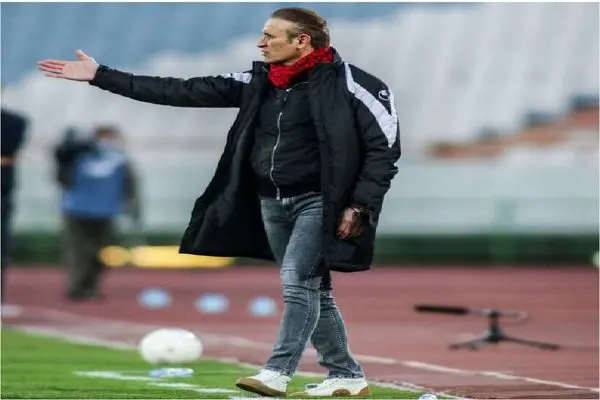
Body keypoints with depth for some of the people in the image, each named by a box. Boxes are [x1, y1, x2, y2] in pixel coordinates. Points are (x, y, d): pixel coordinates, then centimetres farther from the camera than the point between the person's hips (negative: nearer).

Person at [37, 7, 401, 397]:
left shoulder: (348, 83, -12)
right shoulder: (258, 82, 5)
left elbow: (385, 146, -11)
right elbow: (183, 92, 5)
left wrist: (359, 205, -18)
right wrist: (101, 76, 3)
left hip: (317, 202, -7)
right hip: (271, 203, 7)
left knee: (297, 281, -16)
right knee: (312, 290, 11)